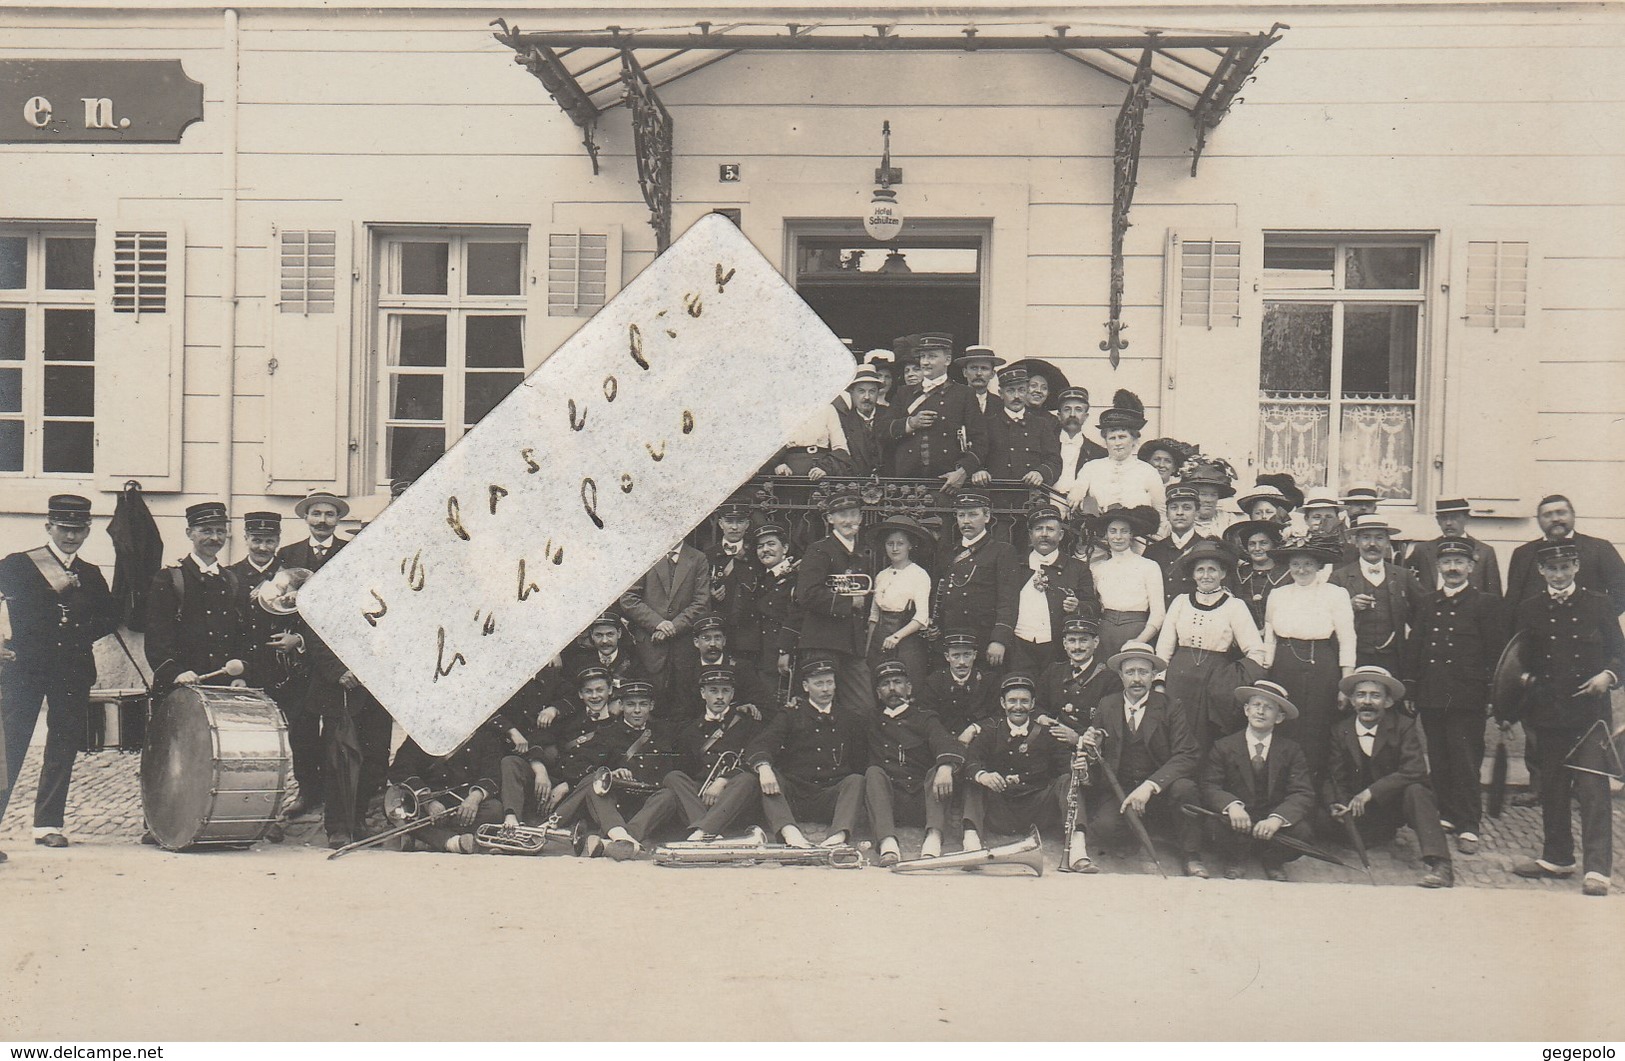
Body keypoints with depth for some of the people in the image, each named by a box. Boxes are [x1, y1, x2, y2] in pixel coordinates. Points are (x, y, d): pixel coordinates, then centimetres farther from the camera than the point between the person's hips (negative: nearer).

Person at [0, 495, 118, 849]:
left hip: (74, 671, 4)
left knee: (63, 749, 5)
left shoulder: (90, 574, 16)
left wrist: (83, 634, -1)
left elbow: (110, 618, 15)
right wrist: (52, 588, -15)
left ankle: (49, 823, 14)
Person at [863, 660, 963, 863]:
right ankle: (887, 843, -47)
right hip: (890, 800, 1)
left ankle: (934, 837, -49)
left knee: (937, 771, -27)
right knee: (874, 773, -26)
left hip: (922, 798, -1)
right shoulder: (873, 722, 24)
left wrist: (946, 767, -31)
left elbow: (944, 742, -9)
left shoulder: (924, 717, 14)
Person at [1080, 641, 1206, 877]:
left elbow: (1189, 756, -15)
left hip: (1159, 793, -1)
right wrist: (1091, 746, -12)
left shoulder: (1170, 709, -2)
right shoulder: (1106, 706, 7)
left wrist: (1150, 786, -29)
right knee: (1104, 827, -30)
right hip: (1117, 791, 1)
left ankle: (1191, 857, -10)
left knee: (1184, 788, -34)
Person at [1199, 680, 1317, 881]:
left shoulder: (1291, 750, 2)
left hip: (1272, 822, 2)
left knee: (1301, 832, -29)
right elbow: (1208, 787, -8)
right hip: (1236, 820, -1)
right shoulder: (1223, 747, 0)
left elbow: (1303, 794, -8)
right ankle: (1233, 862, 2)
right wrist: (1231, 805, -32)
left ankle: (1273, 862, 7)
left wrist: (1277, 819, -28)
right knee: (1220, 827, -34)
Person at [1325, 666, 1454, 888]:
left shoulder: (1404, 726, -9)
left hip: (1397, 801, -4)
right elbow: (1336, 778, 3)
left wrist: (1371, 792, -30)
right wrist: (1337, 805, -20)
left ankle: (1439, 865, -39)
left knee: (1415, 791, -35)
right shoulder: (1340, 730, 1)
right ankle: (1386, 833, 10)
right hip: (1361, 811, 4)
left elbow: (1414, 771, -23)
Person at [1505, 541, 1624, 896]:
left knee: (1593, 787, -7)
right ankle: (1557, 857, 24)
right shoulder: (1529, 609, 8)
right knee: (1552, 787, 11)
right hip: (1547, 712, 3)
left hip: (1590, 709, -3)